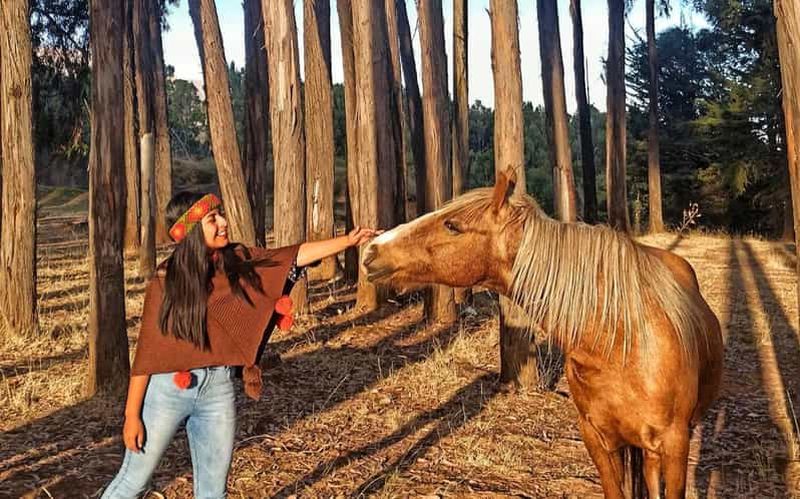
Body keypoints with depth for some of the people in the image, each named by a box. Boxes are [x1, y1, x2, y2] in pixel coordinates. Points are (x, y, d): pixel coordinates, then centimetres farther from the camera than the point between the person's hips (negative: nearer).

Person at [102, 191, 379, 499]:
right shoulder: (166, 280, -11)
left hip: (218, 391, 3)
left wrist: (347, 240, -13)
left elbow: (297, 255, -4)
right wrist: (132, 415, -7)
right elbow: (147, 349, -9)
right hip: (168, 389, -3)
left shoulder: (239, 262, -2)